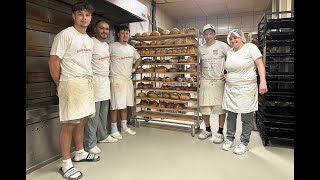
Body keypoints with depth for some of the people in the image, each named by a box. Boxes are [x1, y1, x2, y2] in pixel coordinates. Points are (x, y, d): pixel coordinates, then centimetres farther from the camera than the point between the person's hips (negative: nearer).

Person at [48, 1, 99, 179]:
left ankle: (80, 153, 32)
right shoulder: (65, 34, -8)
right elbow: (53, 61, -10)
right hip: (72, 83, -7)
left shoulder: (89, 40, 15)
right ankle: (66, 164, 9)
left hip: (87, 83, 8)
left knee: (81, 121, 16)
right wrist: (60, 85, -4)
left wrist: (89, 78, 12)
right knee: (69, 123, -3)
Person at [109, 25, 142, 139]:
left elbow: (138, 58, 28)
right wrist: (109, 71, -11)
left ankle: (124, 127, 25)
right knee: (115, 105, -3)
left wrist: (134, 68, 15)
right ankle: (114, 129, 9)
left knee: (125, 104, 13)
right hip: (116, 80, -6)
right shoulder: (112, 46, -7)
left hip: (128, 79, 7)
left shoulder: (131, 48, 14)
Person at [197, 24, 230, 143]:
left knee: (220, 106, 1)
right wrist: (201, 75, 13)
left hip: (218, 81, -4)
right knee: (204, 106, 7)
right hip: (205, 81, 4)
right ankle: (208, 129, 25)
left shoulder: (222, 45, -4)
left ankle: (220, 132, 15)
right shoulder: (201, 48, 9)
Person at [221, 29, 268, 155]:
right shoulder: (229, 52, 11)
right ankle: (229, 139, 23)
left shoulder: (250, 47, -4)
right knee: (231, 115, 10)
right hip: (230, 88, 5)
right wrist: (226, 76, 6)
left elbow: (260, 64, -9)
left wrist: (263, 82, -18)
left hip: (246, 88, -5)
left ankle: (244, 142, 17)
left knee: (246, 118, 2)